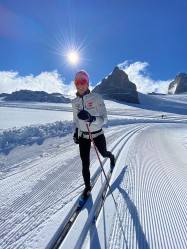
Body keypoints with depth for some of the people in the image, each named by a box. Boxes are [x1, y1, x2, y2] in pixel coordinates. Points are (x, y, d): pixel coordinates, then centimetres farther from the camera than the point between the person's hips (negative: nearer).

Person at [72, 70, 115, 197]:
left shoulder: (96, 97, -15)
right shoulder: (75, 102, -1)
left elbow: (104, 119, -22)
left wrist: (91, 118, -40)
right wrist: (75, 133, 9)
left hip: (97, 134, -2)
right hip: (83, 136, 3)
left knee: (104, 154, 23)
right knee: (85, 164, 5)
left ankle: (111, 156, 62)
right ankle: (87, 186, 31)